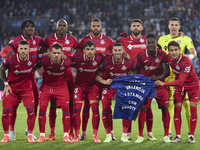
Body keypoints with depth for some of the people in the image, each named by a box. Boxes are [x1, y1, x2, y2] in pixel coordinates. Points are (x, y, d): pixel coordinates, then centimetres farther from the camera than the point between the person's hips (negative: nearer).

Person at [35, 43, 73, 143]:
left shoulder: (67, 62, -22)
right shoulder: (44, 61, -25)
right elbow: (34, 68, -6)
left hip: (61, 86, 0)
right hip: (46, 85, 0)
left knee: (65, 108, -10)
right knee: (42, 108, -9)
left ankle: (66, 136, 0)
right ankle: (42, 135, 2)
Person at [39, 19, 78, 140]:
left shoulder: (72, 39, 5)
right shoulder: (49, 39, 1)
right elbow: (40, 53, 12)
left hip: (68, 74, 1)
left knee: (70, 103, -1)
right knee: (53, 103, 0)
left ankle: (71, 132, 5)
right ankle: (52, 133, 6)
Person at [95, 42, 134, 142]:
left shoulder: (129, 63, -15)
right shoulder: (106, 61, -20)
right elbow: (97, 76, -10)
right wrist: (104, 81, -28)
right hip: (109, 86, -1)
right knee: (106, 109, -9)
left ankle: (124, 136, 2)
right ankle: (108, 135, 4)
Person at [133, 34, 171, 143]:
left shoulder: (162, 55, -10)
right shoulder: (141, 56, -7)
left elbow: (167, 72, -10)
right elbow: (136, 71, 4)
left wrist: (157, 77, -26)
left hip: (160, 84, 0)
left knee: (165, 108, -5)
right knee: (142, 109, -7)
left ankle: (166, 135, 5)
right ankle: (140, 136, 2)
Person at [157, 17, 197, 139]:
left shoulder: (185, 39, 4)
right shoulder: (162, 39, 13)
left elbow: (194, 53, -8)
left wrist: (189, 57, -29)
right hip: (167, 73, 3)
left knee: (186, 102, -5)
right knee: (169, 103, 2)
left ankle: (190, 131, 1)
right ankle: (168, 132, 7)